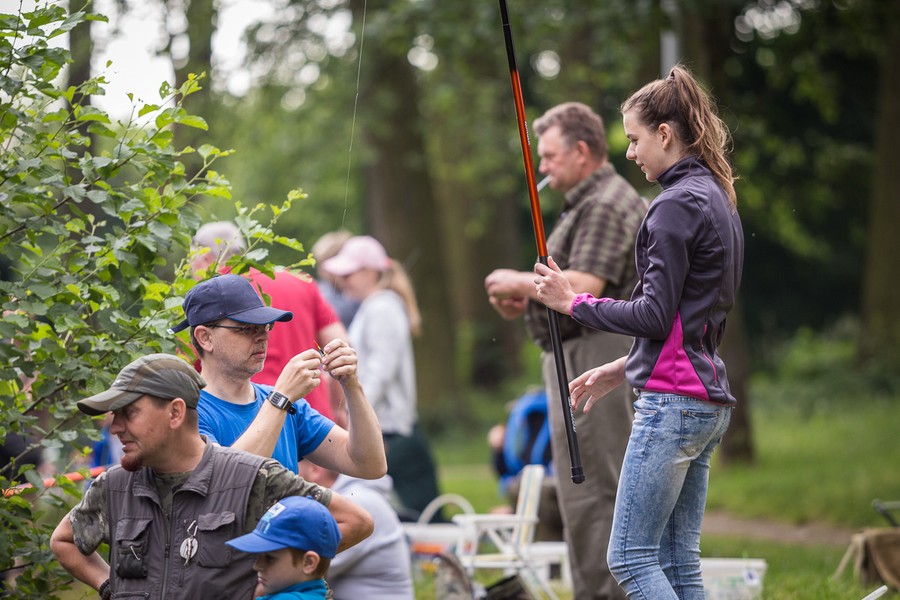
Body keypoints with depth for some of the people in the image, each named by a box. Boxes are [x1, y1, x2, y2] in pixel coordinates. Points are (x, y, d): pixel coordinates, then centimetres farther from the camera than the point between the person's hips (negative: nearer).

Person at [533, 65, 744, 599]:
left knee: (631, 556, -7)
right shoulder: (718, 200, 18)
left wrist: (574, 302, -5)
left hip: (674, 400, -10)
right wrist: (621, 370, 22)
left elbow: (656, 314, -16)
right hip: (710, 401, 10)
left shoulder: (677, 204, -12)